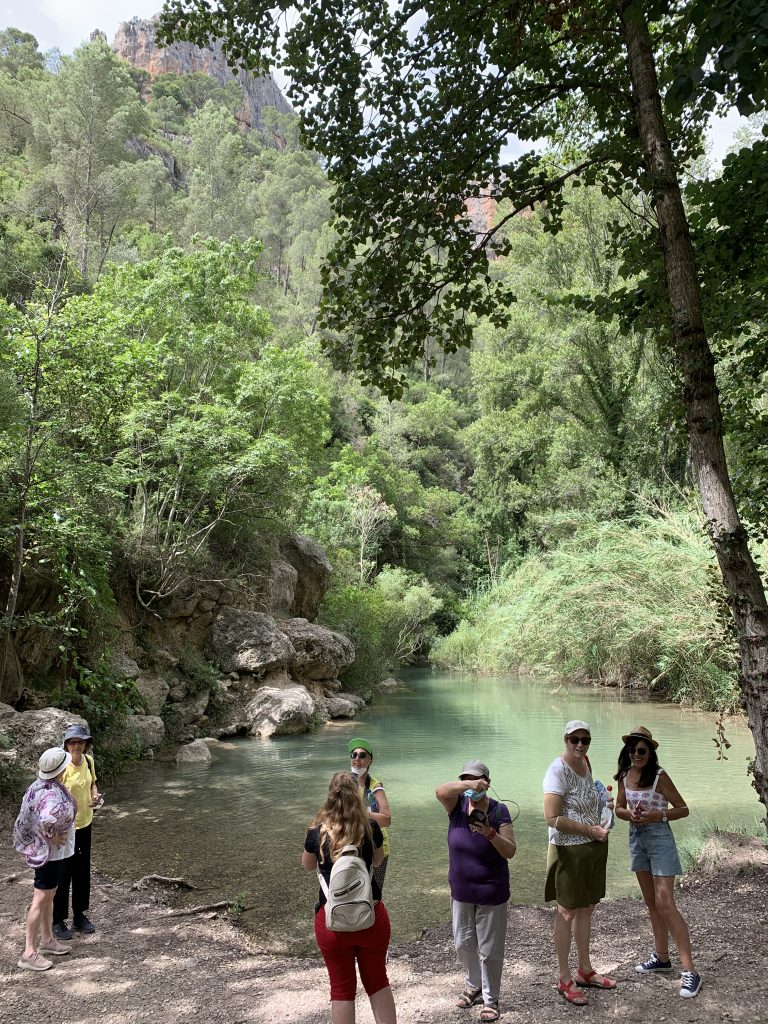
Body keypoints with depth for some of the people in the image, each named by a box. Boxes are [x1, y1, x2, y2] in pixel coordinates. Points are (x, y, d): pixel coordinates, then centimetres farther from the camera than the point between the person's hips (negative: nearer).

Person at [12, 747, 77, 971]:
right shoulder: (52, 794, -29)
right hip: (50, 851, -10)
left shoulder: (40, 785, 1)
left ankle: (47, 939, 35)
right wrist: (54, 837, -26)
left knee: (49, 895, 21)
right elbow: (47, 821, -45)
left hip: (42, 849, 10)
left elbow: (31, 812, 14)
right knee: (41, 899, 0)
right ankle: (29, 953, 9)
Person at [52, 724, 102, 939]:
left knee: (82, 872, 17)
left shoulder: (88, 760, -3)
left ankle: (79, 915, 32)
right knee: (63, 874, 5)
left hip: (85, 824, 6)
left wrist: (95, 795, -6)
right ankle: (58, 921, 21)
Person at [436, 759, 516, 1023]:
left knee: (489, 949, 8)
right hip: (461, 891, 3)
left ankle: (490, 999, 27)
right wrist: (467, 785, -45)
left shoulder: (498, 810, -13)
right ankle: (473, 986, 42)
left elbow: (510, 851, -15)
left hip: (491, 893, -3)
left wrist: (490, 833, -32)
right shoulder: (457, 804, -8)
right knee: (463, 944, 19)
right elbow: (440, 791, -31)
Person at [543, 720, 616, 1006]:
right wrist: (589, 829, -20)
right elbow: (552, 818, -24)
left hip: (594, 846, 8)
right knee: (567, 912, 4)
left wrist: (600, 827, 9)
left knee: (587, 909, 18)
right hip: (569, 850, -8)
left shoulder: (585, 763, 5)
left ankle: (585, 970, 33)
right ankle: (565, 979, 18)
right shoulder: (558, 770, -20)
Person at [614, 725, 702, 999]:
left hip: (658, 837, -6)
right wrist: (631, 815, -12)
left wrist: (656, 816, -23)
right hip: (636, 837, 6)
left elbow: (683, 809, -9)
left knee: (664, 903, -11)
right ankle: (662, 958, 28)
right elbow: (619, 808, 10)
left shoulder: (659, 776, -14)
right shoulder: (624, 776, 2)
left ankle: (690, 970, -7)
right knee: (651, 902, 15)